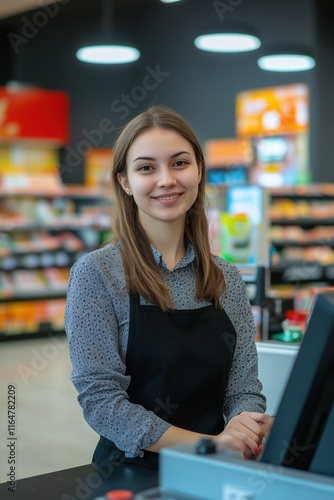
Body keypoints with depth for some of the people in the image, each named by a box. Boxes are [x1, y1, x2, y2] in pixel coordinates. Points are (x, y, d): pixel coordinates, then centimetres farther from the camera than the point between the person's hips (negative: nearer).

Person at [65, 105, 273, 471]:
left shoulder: (228, 279, 7)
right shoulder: (96, 273, -6)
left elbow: (244, 389, 6)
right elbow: (100, 399, -11)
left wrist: (249, 431, -17)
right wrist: (209, 443, -21)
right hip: (131, 471, -3)